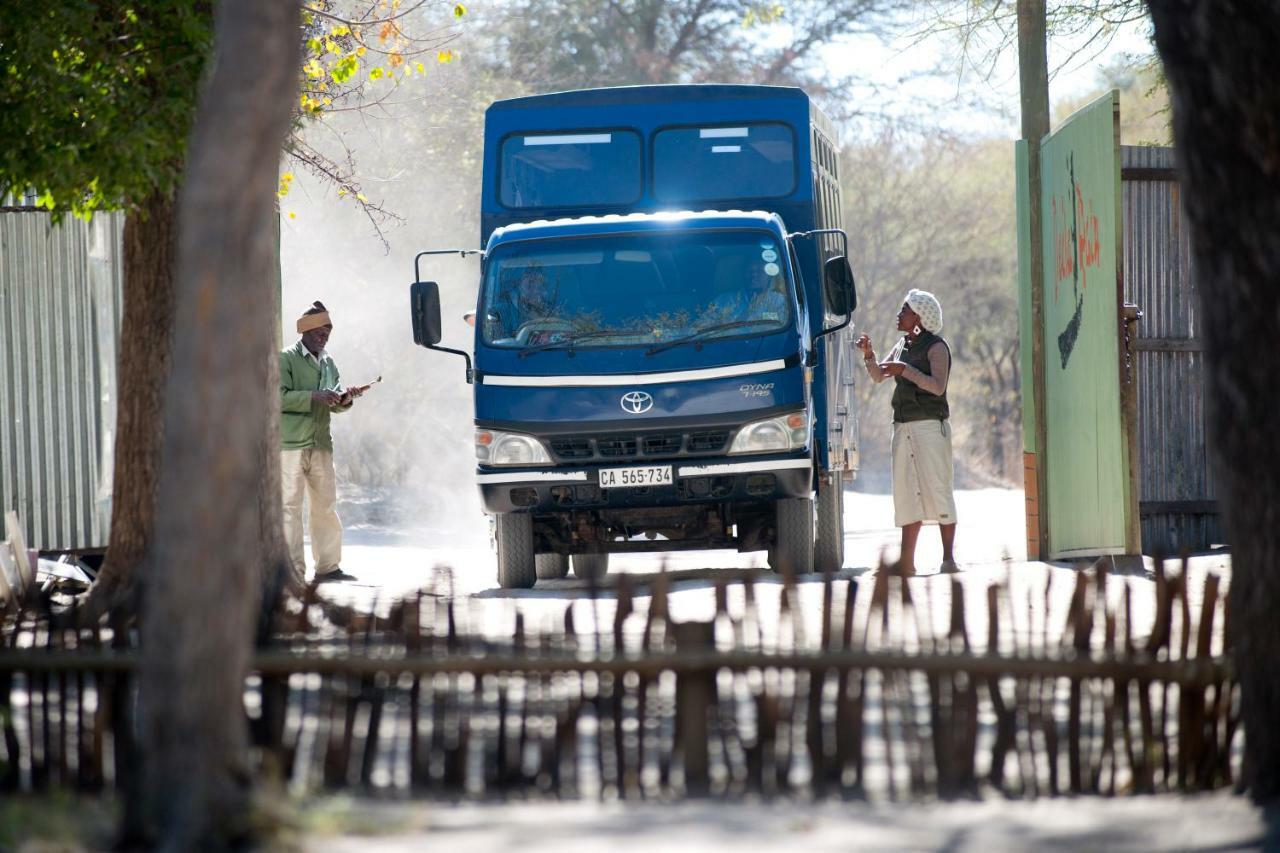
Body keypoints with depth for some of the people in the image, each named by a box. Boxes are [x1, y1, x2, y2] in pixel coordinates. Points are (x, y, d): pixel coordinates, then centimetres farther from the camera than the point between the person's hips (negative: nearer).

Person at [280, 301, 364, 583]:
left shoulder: (328, 363, 17)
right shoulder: (286, 359, -4)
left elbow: (334, 406, 19)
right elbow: (279, 398, -14)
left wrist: (345, 400, -4)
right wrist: (314, 396, -22)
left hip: (321, 444, 7)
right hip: (291, 443, -7)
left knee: (326, 505, 7)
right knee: (290, 505, -6)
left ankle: (328, 566, 12)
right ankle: (293, 568, -7)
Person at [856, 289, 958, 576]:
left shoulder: (936, 348, -6)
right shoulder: (903, 345, 16)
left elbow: (938, 386, -18)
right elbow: (878, 377, 21)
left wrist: (905, 370, -21)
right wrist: (869, 355, 4)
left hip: (930, 426, -8)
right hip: (903, 428, 8)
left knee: (938, 490, -7)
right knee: (906, 493, 5)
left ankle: (948, 559, -5)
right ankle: (906, 561, 6)